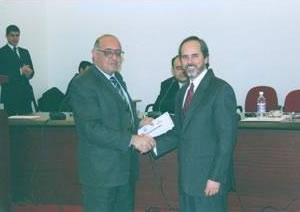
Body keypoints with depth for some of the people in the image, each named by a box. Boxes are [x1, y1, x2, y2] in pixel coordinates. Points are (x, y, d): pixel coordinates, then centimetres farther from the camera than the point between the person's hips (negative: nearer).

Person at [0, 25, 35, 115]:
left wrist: (28, 73, -10)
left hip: (26, 93, 5)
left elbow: (31, 71, 13)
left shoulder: (25, 52, 18)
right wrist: (20, 71, -19)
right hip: (10, 95, -5)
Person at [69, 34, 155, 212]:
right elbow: (92, 129, -24)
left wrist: (138, 123, 4)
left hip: (126, 167, 9)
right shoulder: (83, 84, -16)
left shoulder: (117, 78, 13)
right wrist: (132, 139, -27)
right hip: (101, 170, -9)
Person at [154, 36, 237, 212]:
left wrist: (216, 177, -18)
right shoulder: (184, 91, 13)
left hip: (209, 180, -7)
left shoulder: (221, 90, -11)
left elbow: (227, 139, -15)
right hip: (187, 178, 7)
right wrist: (154, 145, -1)